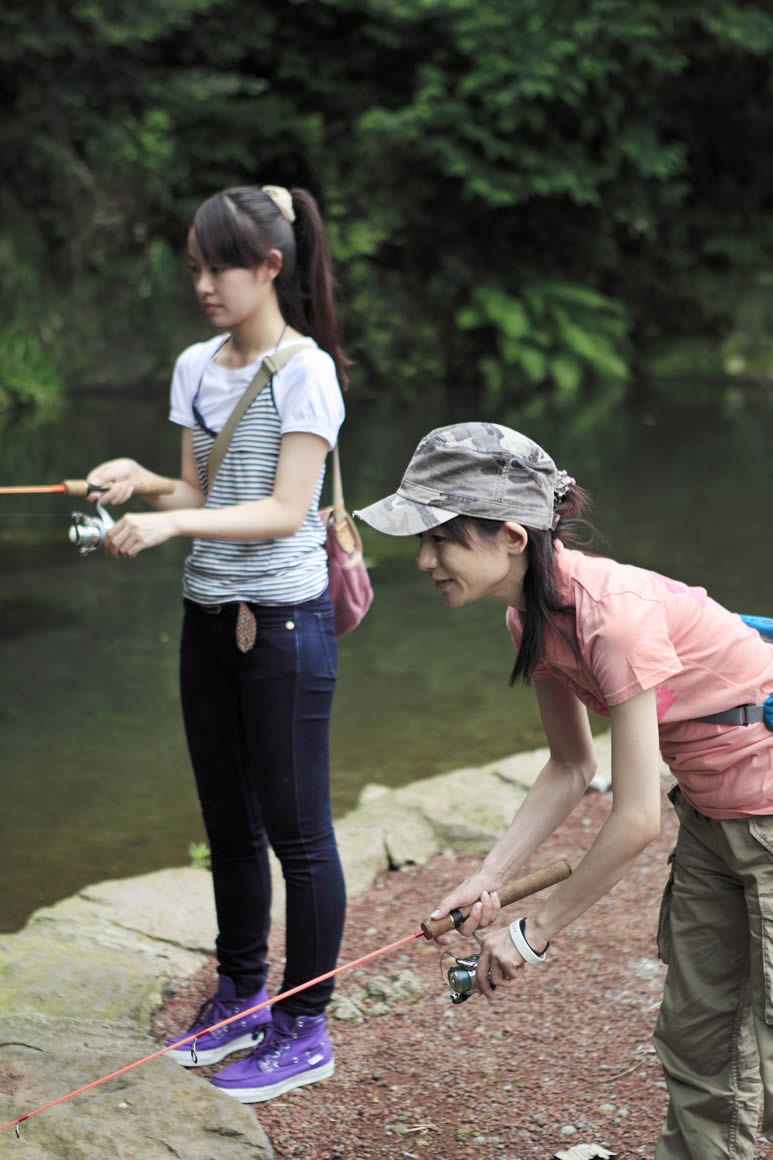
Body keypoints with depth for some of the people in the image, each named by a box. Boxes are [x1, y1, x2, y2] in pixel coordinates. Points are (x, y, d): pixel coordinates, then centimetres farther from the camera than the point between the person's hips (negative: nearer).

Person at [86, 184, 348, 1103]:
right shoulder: (197, 368, 8)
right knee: (228, 823, 16)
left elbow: (284, 511, -17)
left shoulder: (306, 370, -12)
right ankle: (240, 996, 30)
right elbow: (198, 495, 10)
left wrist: (171, 521, -27)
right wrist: (143, 482, -10)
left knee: (295, 828, 0)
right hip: (210, 615, 7)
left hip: (283, 620, -7)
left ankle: (305, 1030, 10)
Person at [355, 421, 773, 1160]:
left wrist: (532, 934, -17)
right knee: (693, 1039, 16)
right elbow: (571, 768, 7)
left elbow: (636, 821, -28)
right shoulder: (532, 617, -4)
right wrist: (488, 879, -5)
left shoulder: (612, 612, -31)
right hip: (711, 815, 9)